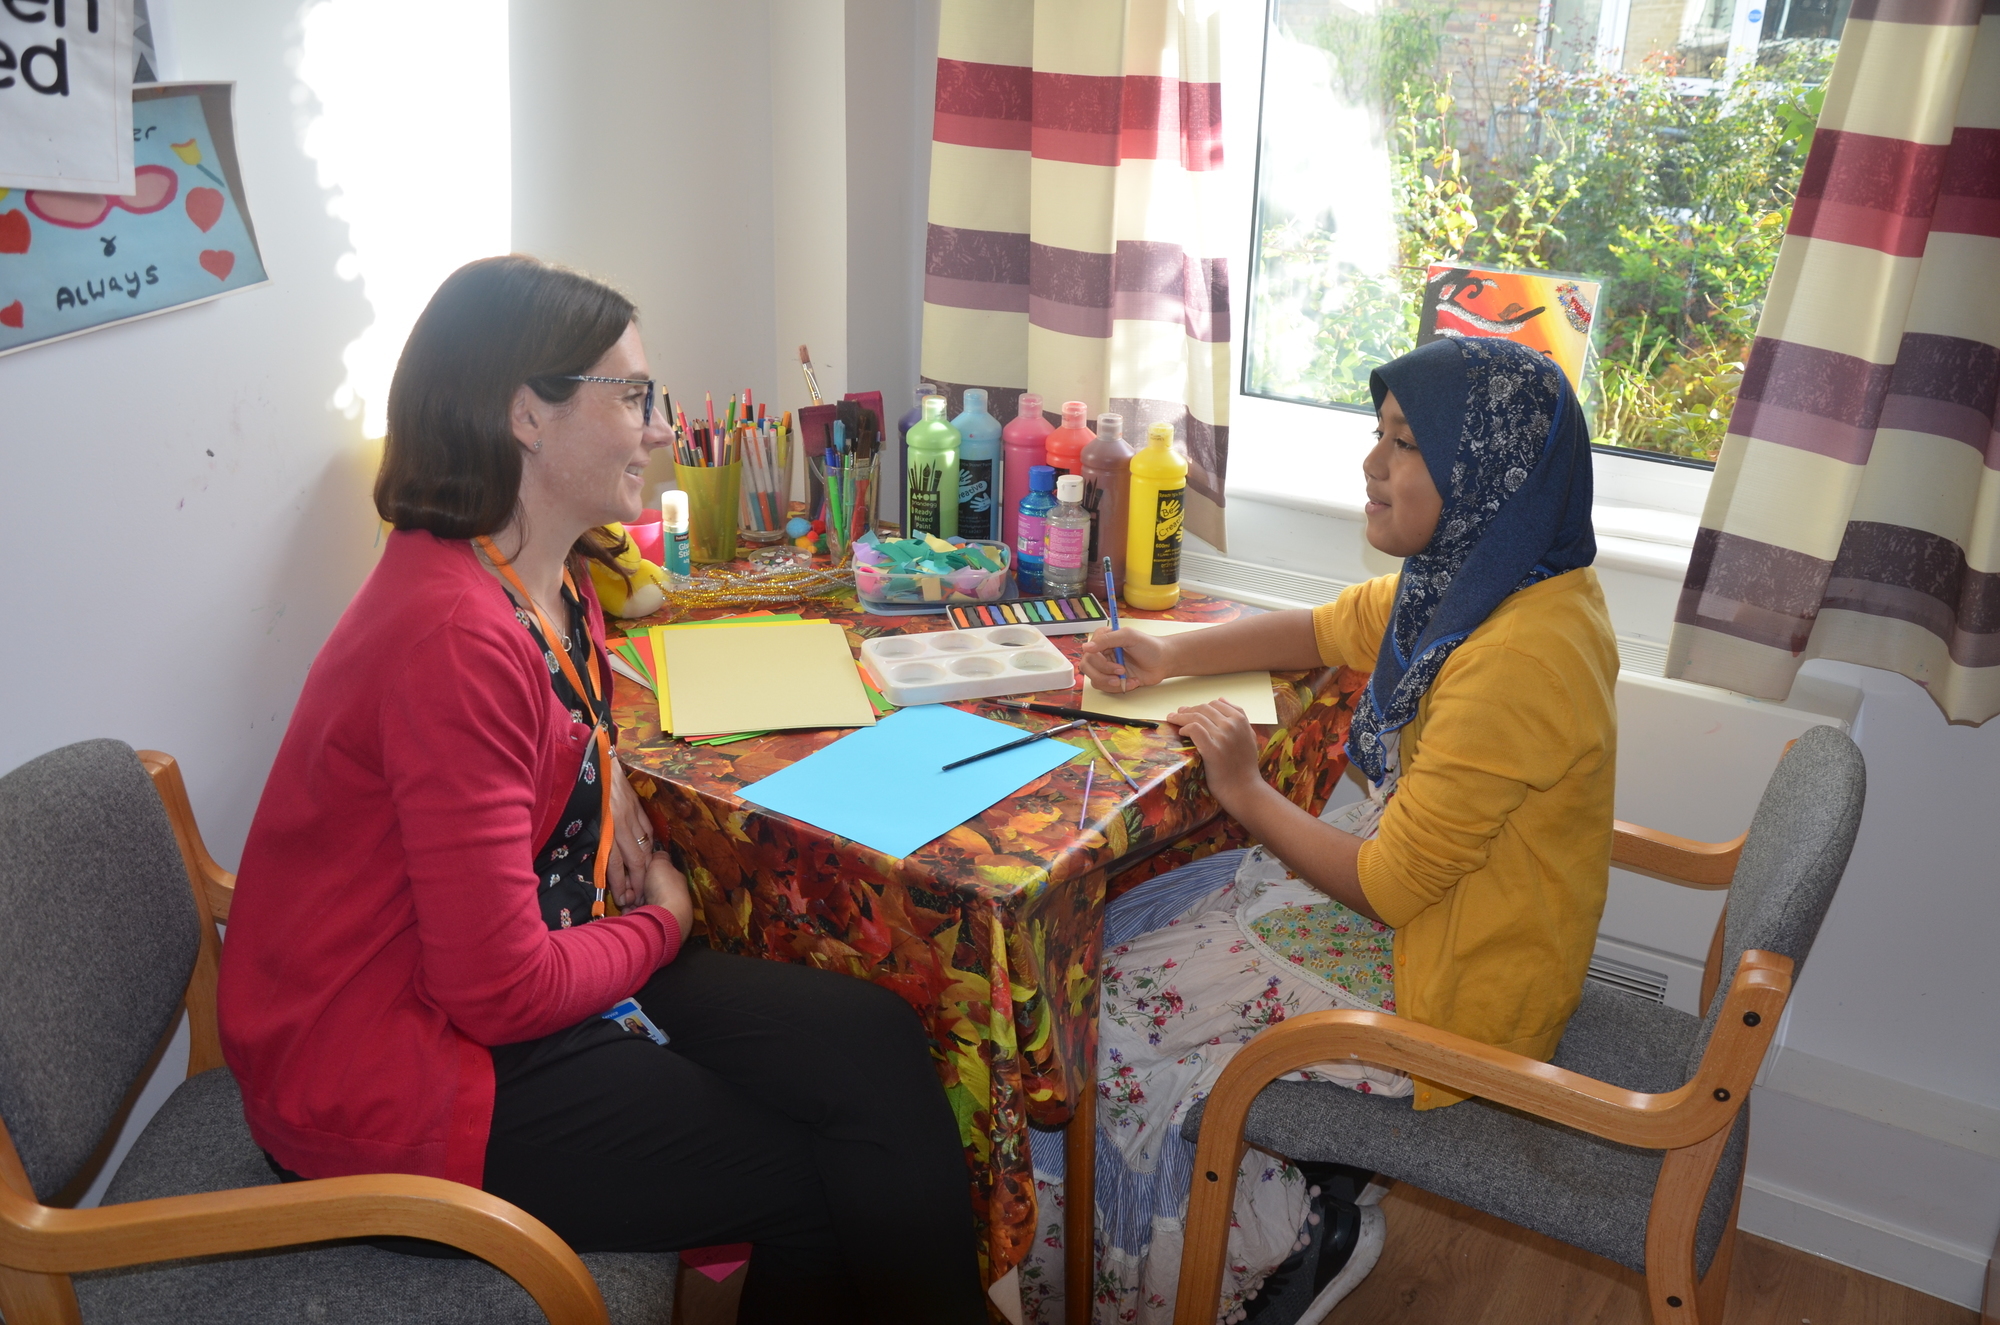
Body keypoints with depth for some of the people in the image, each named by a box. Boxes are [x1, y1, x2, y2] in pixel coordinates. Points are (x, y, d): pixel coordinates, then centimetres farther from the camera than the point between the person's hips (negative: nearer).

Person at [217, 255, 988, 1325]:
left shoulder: (548, 579, 2)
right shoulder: (456, 637, -28)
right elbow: (501, 991, -26)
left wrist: (604, 778, 5)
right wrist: (661, 926, -6)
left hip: (500, 983, 9)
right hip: (394, 1079, -9)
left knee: (872, 1043, -2)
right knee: (820, 1184, -6)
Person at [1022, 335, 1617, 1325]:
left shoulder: (1513, 664, -31)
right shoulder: (1487, 577, -1)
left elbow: (1386, 886, -26)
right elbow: (1330, 629, 16)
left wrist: (1247, 796, -13)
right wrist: (1169, 657, 5)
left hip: (1449, 998, -10)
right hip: (1415, 886, 10)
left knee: (1115, 1011, -3)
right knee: (1125, 934, 11)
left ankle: (1296, 1242, 15)